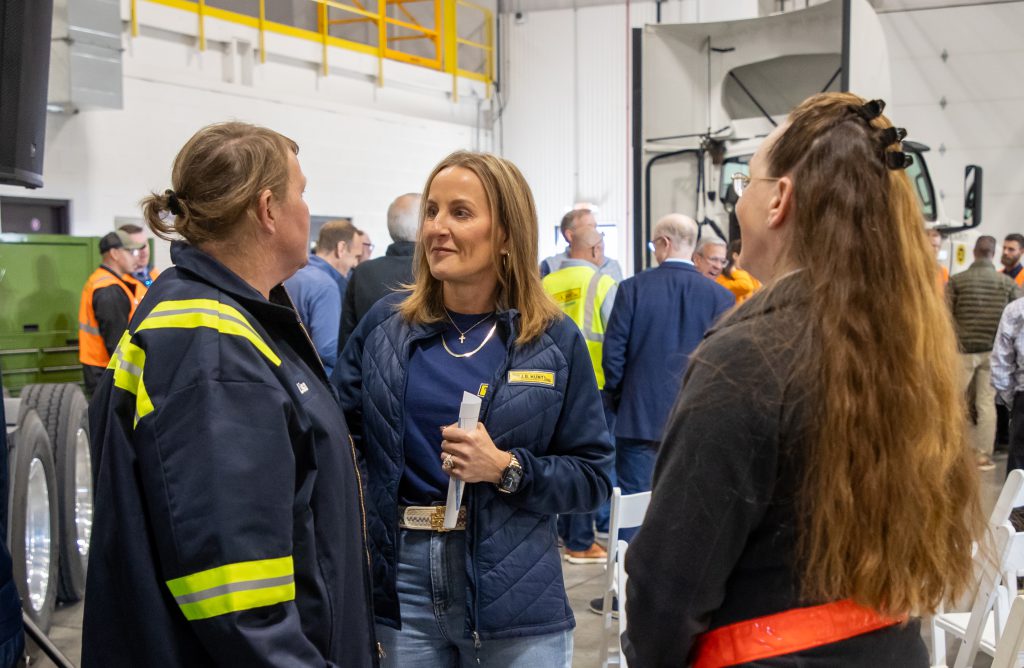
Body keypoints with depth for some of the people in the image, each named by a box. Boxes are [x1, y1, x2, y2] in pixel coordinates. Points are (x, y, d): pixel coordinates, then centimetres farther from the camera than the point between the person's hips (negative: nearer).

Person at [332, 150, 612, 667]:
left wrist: (508, 468, -16)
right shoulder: (385, 325, 2)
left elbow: (592, 477, -2)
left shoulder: (554, 340, -3)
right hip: (399, 584, 1)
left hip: (513, 595, -1)